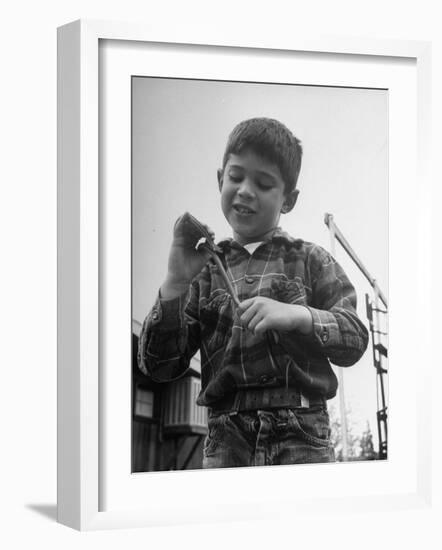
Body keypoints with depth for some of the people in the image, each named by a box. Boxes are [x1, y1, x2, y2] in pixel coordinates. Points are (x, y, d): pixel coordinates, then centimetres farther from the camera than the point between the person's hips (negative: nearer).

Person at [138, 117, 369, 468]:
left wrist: (297, 314, -14)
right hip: (226, 442, 1)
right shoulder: (206, 270, 12)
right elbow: (159, 366, 7)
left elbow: (355, 339, 4)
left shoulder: (309, 261, 11)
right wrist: (176, 284, -5)